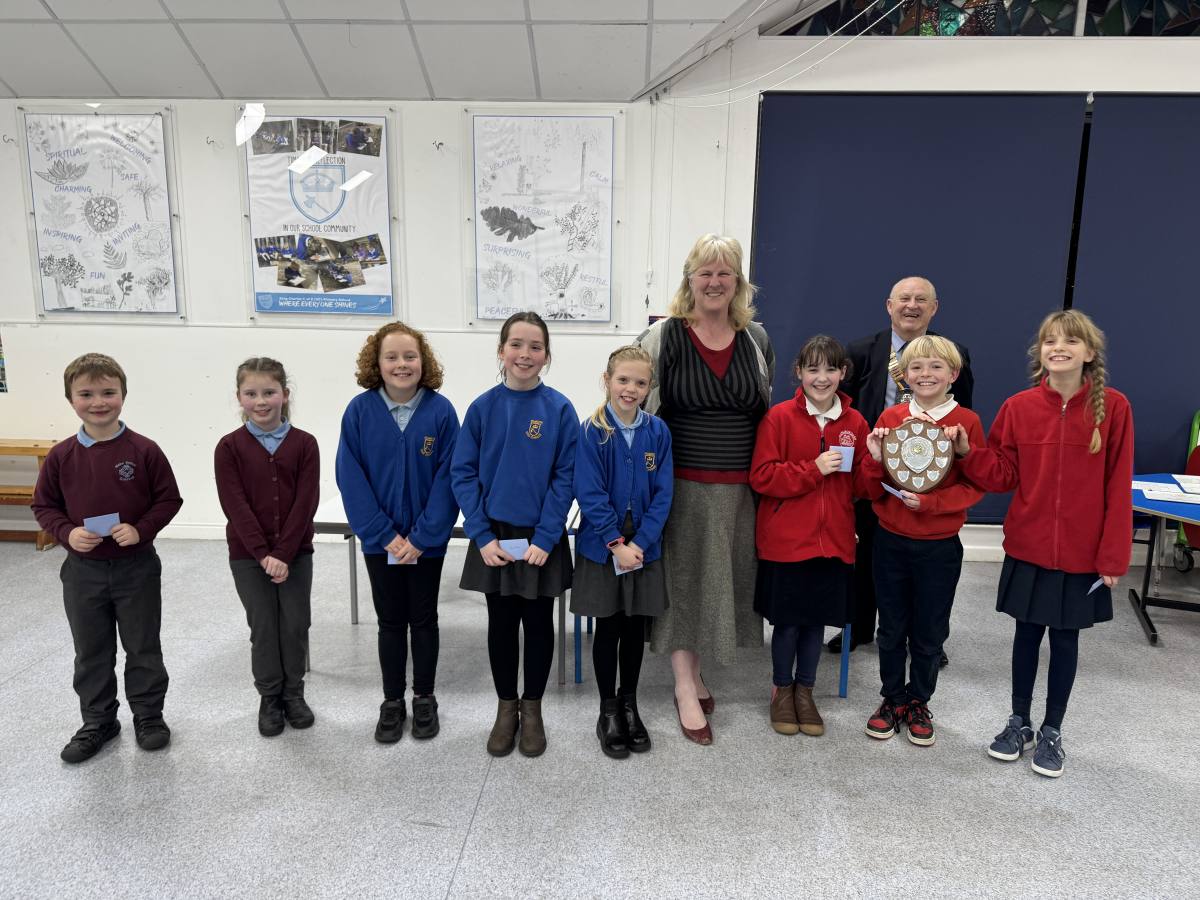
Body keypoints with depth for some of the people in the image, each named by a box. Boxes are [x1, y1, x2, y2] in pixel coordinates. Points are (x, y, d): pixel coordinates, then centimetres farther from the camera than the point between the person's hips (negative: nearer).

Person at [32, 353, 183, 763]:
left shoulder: (144, 451, -11)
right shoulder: (61, 456, -4)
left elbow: (169, 499, -5)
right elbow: (44, 505, 4)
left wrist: (142, 529, -19)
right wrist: (67, 533, -13)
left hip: (136, 566, -2)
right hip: (82, 569, 2)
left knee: (143, 648, 11)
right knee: (90, 652, 15)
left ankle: (148, 715, 29)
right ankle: (98, 721, 32)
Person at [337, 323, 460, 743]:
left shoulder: (441, 411, -11)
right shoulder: (360, 411, -8)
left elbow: (447, 479, -11)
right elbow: (350, 478, -8)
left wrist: (421, 538, -15)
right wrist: (383, 534, -14)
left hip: (427, 541, -1)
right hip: (380, 540, 1)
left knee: (423, 618, 13)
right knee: (390, 621, 14)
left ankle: (424, 699, 29)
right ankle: (392, 702, 29)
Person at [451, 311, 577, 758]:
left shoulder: (559, 408, -8)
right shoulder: (482, 407, -4)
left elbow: (565, 477, -8)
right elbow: (463, 474, -3)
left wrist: (545, 537, -13)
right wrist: (482, 536, -10)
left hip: (542, 539, -1)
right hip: (494, 538, 1)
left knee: (538, 623, 12)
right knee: (501, 623, 13)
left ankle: (532, 708, 29)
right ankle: (506, 707, 30)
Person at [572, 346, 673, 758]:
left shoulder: (657, 431, -3)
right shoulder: (591, 431, -9)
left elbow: (663, 493, -4)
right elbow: (590, 494, -12)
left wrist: (639, 542, -13)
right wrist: (616, 543, -17)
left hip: (644, 547, 2)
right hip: (602, 548, -2)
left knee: (636, 627, 12)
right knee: (608, 627, 9)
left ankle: (629, 704, 30)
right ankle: (608, 710, 24)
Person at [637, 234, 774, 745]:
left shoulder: (756, 339, 7)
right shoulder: (663, 337, -5)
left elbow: (769, 411, 17)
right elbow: (636, 405, -2)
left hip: (740, 488, 4)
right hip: (683, 485, -4)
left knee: (724, 578, 12)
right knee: (684, 580, 3)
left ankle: (694, 672, 30)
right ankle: (687, 689, 15)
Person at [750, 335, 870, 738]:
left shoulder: (855, 423, 4)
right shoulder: (779, 417, -7)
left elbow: (861, 485, 7)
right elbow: (762, 477, -12)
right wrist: (814, 469, -19)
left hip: (833, 541, 3)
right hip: (785, 541, -3)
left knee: (817, 619, 13)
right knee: (787, 621, 7)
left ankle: (804, 690, 33)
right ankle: (781, 689, 29)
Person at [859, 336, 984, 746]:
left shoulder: (967, 422, -6)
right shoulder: (890, 418, 0)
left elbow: (974, 487, -4)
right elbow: (874, 491, 3)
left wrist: (928, 502, -19)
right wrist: (876, 460, -16)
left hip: (939, 546, -1)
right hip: (890, 541, 2)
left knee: (929, 633, 12)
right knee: (891, 629, 13)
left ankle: (918, 702, 31)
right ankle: (892, 699, 31)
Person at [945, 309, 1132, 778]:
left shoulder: (1113, 407, -9)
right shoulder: (1019, 407, -4)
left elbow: (1118, 488, -7)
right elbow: (1003, 475, 0)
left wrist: (1113, 556, -8)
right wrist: (967, 451, -18)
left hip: (1082, 554, -1)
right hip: (1028, 548, 1)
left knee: (1065, 638, 12)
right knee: (1028, 633, 14)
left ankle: (1052, 731, 29)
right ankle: (1019, 722, 31)